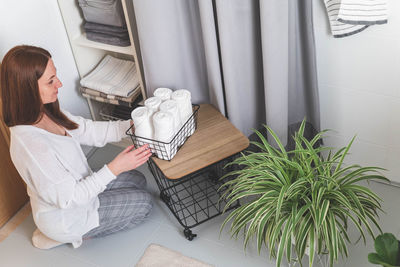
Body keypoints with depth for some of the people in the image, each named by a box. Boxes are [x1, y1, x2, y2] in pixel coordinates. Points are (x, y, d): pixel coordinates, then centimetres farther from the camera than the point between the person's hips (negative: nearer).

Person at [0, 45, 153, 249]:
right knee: (143, 203, 4)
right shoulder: (31, 144, -38)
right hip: (66, 216, -8)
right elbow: (68, 198, -31)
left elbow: (89, 130, -1)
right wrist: (114, 168, -34)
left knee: (137, 180, 18)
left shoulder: (46, 113, -11)